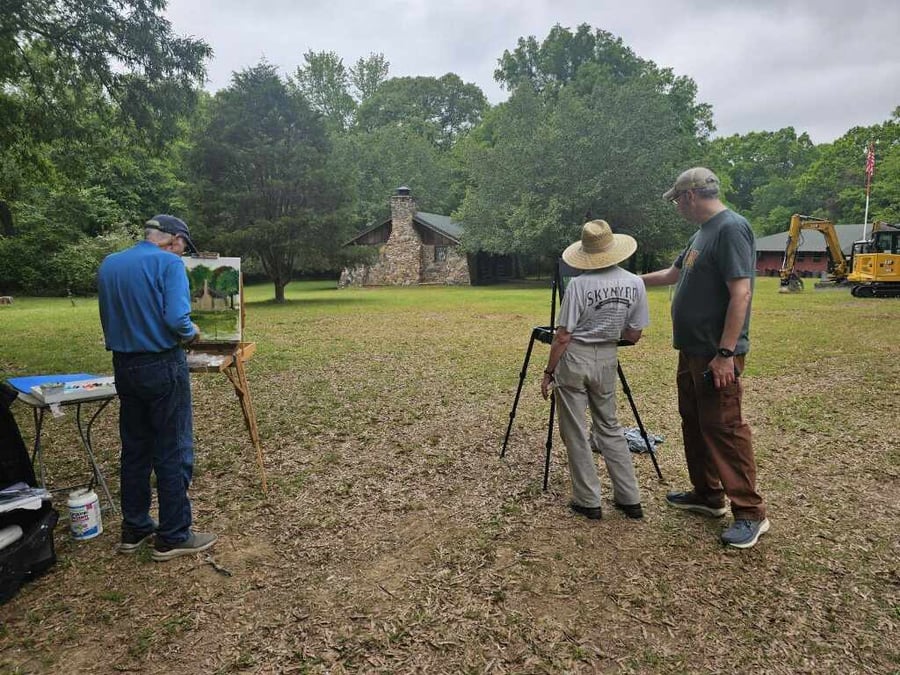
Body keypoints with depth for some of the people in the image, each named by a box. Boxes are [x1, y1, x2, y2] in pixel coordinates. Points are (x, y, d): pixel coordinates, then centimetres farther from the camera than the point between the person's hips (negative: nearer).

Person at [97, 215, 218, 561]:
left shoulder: (107, 265, 9)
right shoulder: (168, 263, -13)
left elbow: (109, 319, 15)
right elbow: (177, 319, -23)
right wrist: (192, 333, -3)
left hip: (123, 367, 7)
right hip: (162, 367, -7)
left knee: (134, 450, 17)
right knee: (173, 453, 2)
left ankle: (134, 529, 28)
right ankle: (173, 537, 11)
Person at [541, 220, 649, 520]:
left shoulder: (579, 284, -15)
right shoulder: (635, 283, -1)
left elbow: (562, 337, -13)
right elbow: (633, 335, 3)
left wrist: (548, 372, -3)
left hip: (575, 359, -5)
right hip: (607, 360, 5)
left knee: (576, 433, 7)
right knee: (609, 429, 18)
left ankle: (588, 502, 15)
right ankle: (630, 499, 22)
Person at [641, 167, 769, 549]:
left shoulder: (731, 228, -15)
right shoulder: (703, 232, 15)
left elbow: (741, 293, -22)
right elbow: (673, 274, 29)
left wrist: (726, 354, -24)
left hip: (716, 355, -10)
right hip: (692, 350, 10)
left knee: (724, 428, -4)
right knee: (694, 423, 16)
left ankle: (751, 513, 9)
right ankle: (707, 495, 29)